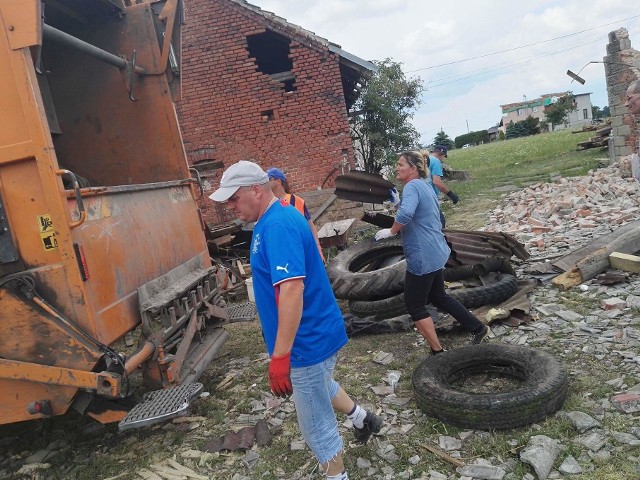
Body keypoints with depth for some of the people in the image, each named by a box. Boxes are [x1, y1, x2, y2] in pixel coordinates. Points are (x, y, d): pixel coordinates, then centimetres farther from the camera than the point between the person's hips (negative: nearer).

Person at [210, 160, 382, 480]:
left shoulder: (277, 225, -25)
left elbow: (292, 288, -34)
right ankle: (362, 418, 55)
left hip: (306, 342, -10)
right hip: (314, 333, 10)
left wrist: (279, 355, -34)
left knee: (316, 425, 9)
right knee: (319, 385, 35)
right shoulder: (275, 219, 7)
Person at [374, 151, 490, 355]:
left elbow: (405, 214, -35)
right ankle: (478, 328, 34)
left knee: (415, 306, 4)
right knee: (439, 297, 25)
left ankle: (438, 352, 13)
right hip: (435, 253, 10)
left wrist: (391, 231, -18)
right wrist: (399, 203, 19)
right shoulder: (425, 186, 14)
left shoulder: (412, 186, -17)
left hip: (422, 257, -10)